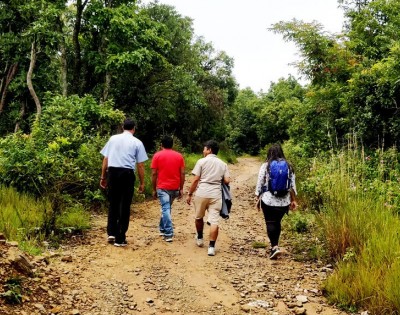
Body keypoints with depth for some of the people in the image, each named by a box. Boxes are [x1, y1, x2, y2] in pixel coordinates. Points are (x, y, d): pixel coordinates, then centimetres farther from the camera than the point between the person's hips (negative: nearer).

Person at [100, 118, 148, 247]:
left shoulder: (113, 139, 10)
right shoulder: (137, 142, 3)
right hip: (127, 173, -2)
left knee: (113, 203, 18)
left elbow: (105, 159, 9)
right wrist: (142, 183, 7)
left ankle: (111, 233, 16)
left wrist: (103, 177, 15)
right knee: (125, 206, 6)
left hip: (112, 171, 2)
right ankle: (120, 238, 11)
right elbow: (140, 165, 1)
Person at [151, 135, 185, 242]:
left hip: (162, 187, -3)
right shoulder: (179, 156, 5)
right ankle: (162, 229, 31)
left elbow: (154, 174, -5)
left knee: (166, 209, -5)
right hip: (175, 188, 3)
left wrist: (154, 189, 2)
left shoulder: (157, 155, -2)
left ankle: (168, 234, -11)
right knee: (166, 208, 20)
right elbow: (182, 173, 2)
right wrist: (181, 189, 8)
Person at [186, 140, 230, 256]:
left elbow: (196, 179, -5)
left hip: (201, 193, -2)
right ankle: (211, 246, -5)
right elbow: (227, 181, 3)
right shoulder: (222, 164, 9)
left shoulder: (201, 161, -1)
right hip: (216, 194, 2)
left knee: (199, 217, 20)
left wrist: (189, 194, 2)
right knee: (214, 221, 0)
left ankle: (200, 238, 36)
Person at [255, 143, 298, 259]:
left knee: (270, 223, 3)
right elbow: (292, 185, 7)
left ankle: (274, 246, -10)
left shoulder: (265, 166, -5)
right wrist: (293, 200, 15)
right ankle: (275, 245, 23)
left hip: (268, 200, -3)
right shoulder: (289, 166, 4)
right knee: (277, 222, 16)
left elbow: (259, 184, -2)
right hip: (284, 200, 3)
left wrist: (258, 198, 8)